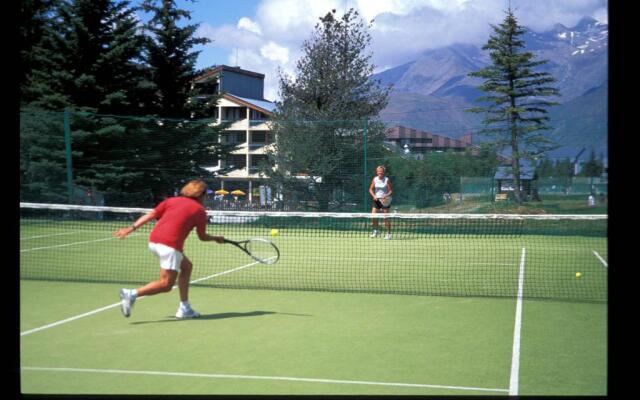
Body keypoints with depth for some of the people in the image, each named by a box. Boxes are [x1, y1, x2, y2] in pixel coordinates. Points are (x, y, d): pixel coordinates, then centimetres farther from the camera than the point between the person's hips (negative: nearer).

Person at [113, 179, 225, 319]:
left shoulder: (172, 200, 20)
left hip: (154, 240, 7)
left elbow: (150, 215, 10)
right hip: (170, 245, -7)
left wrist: (131, 228, 9)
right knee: (166, 284, -1)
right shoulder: (199, 210, 8)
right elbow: (202, 237, 16)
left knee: (186, 266, 23)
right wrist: (216, 238, 35)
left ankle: (184, 308, 23)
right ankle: (132, 294, -18)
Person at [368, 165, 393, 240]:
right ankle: (376, 231, 18)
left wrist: (386, 195, -24)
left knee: (386, 217, -5)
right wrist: (374, 196, -9)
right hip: (377, 200, 4)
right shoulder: (375, 179, 3)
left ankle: (388, 233, 5)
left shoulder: (387, 180, -7)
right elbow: (371, 189, 9)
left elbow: (391, 191, -6)